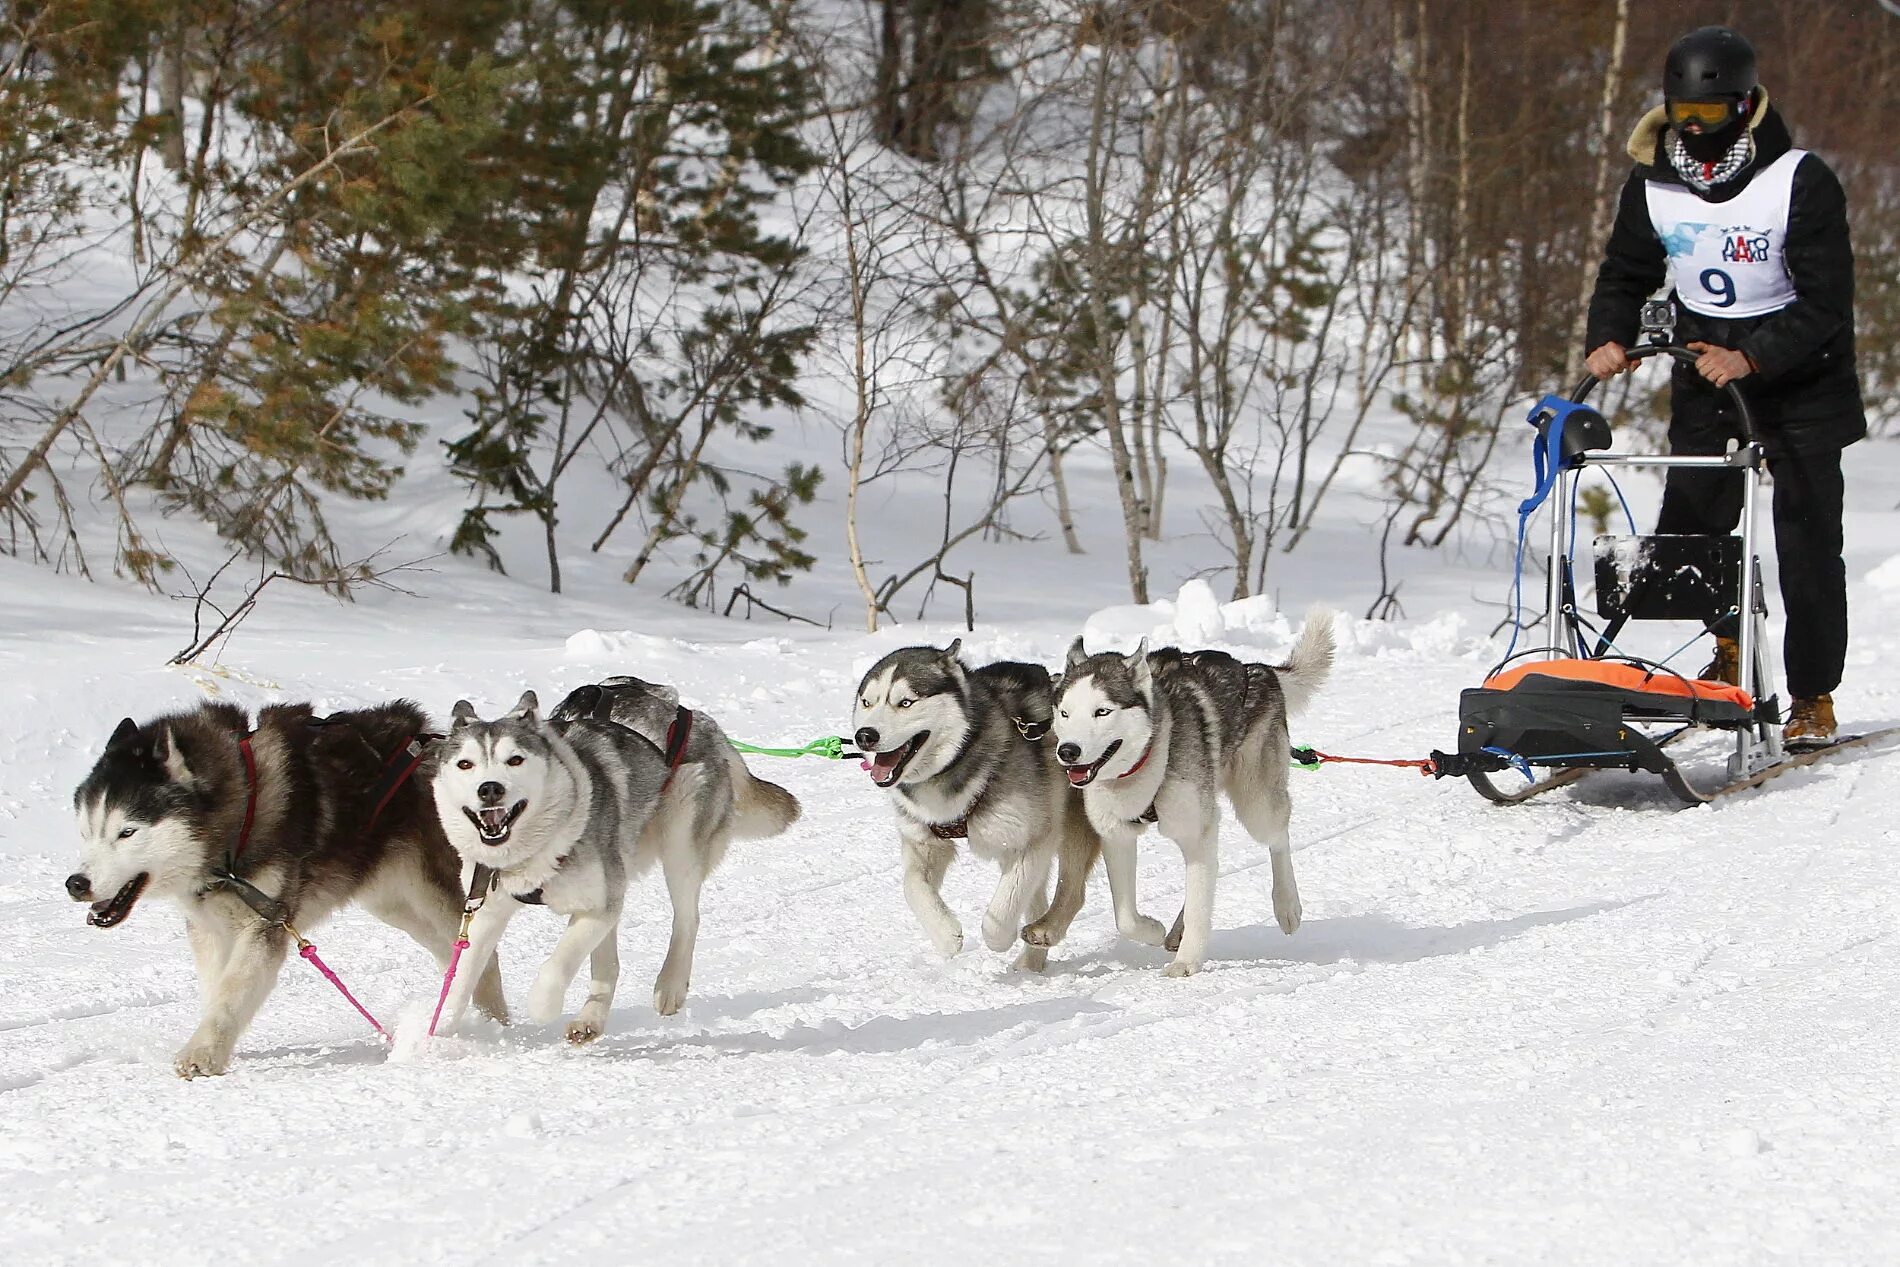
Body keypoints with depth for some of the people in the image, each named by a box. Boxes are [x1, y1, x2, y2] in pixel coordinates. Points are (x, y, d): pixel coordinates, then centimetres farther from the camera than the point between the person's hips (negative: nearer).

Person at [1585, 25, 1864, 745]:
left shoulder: (1801, 183, -15)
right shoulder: (1652, 185, 0)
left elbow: (1826, 303, -18)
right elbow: (1626, 276, 12)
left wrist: (1752, 359, -29)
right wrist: (1609, 339, -8)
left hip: (1800, 383, -4)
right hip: (1704, 376, 4)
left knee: (1806, 543, -6)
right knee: (1686, 535, -3)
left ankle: (1813, 696, 2)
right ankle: (1730, 645, 23)